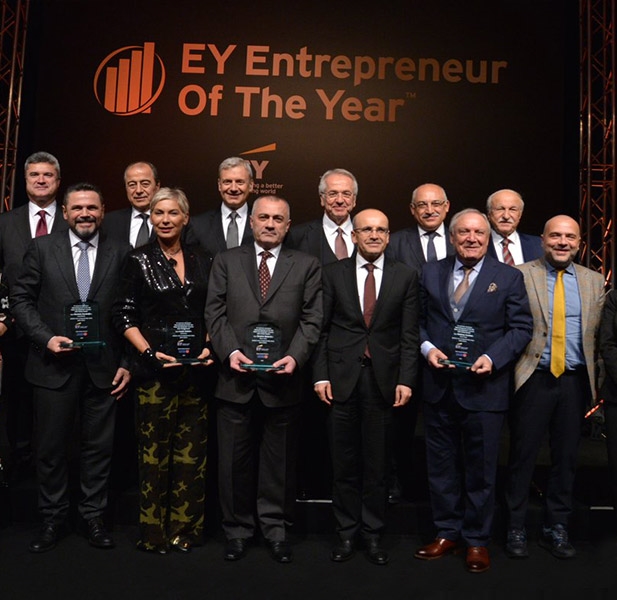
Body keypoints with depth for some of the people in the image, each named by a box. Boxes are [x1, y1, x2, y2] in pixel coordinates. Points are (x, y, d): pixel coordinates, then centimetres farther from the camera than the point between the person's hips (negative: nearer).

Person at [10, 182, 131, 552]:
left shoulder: (120, 254, 3)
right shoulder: (42, 248, 3)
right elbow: (21, 298, 3)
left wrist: (127, 363, -1)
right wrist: (45, 338, -10)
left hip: (103, 367, 0)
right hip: (54, 365, 0)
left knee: (99, 446, 9)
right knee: (51, 446, 10)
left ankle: (94, 517, 25)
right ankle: (53, 519, 27)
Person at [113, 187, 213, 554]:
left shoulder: (202, 261, 9)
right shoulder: (140, 260, 1)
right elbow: (124, 316, -1)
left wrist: (209, 347, -1)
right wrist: (150, 352, -12)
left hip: (196, 369, 3)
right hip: (156, 369, -3)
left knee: (192, 451, 8)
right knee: (155, 451, 3)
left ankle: (185, 528, 22)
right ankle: (154, 533, 18)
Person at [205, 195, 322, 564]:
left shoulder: (307, 266, 6)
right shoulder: (226, 261, 9)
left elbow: (311, 320, 0)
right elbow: (215, 313, 3)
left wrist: (295, 356, -13)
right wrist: (230, 351, -11)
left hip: (282, 379, 0)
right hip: (237, 378, 1)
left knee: (279, 460, 10)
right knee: (235, 459, 10)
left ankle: (275, 527, 27)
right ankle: (238, 529, 26)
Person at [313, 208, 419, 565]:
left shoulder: (406, 277, 5)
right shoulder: (334, 274, 5)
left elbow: (410, 334, 2)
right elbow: (322, 329, 3)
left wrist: (406, 379, -6)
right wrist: (320, 375, -4)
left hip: (384, 379, 0)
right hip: (342, 378, 0)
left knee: (378, 462, 9)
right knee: (345, 462, 9)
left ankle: (373, 533, 24)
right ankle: (347, 532, 24)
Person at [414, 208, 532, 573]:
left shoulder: (509, 277, 0)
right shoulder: (431, 273, 8)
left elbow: (521, 327, -2)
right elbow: (417, 320, 9)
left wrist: (492, 358, -15)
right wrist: (427, 347, -9)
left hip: (484, 387, -2)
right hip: (439, 386, 3)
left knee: (481, 469, 7)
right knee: (441, 465, 12)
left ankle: (477, 540, 24)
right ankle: (448, 533, 29)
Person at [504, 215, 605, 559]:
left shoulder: (594, 282, 10)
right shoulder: (520, 276, -2)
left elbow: (598, 335, 9)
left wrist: (594, 376, 1)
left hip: (575, 380, 4)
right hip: (534, 378, -3)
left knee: (566, 456, 12)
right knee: (523, 455, 4)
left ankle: (557, 528, 26)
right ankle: (516, 528, 18)